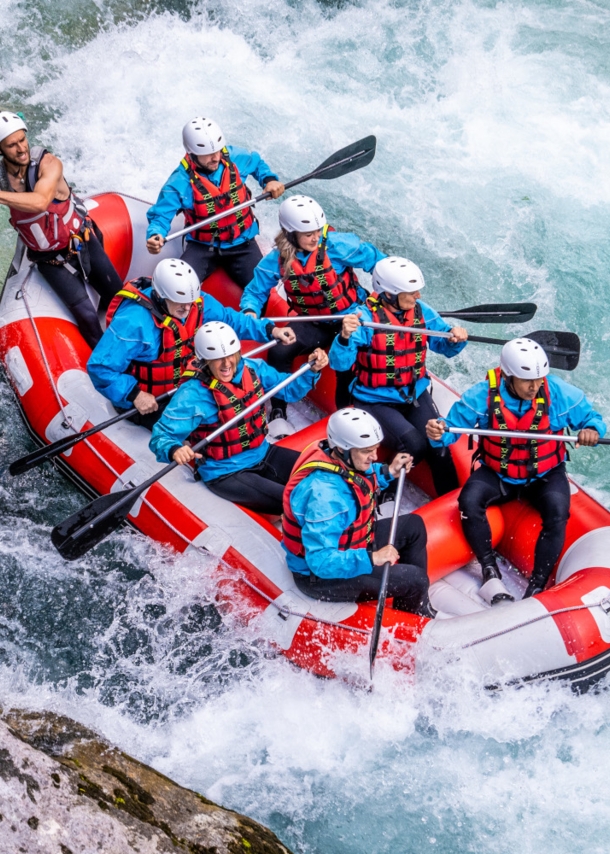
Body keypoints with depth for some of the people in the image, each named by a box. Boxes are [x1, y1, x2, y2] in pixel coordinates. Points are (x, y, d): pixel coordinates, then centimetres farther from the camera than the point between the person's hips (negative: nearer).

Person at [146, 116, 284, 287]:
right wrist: (155, 235, -40)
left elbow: (256, 162, 15)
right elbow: (161, 215, -18)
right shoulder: (180, 182, -18)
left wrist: (269, 179, -5)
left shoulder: (235, 157, -8)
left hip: (241, 243, 2)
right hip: (203, 246, -2)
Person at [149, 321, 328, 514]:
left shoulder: (253, 368, -4)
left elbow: (288, 390, 9)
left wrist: (311, 370, -8)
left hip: (263, 454, 7)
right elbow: (162, 436, -21)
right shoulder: (193, 394, -21)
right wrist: (175, 450, -44)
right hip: (225, 473, -7)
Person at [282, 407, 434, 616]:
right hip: (320, 575, -10)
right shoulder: (324, 494, -36)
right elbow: (321, 561, -36)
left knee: (413, 526, 17)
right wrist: (371, 558, -39)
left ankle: (418, 607, 28)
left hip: (349, 549, 10)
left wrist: (388, 472, 4)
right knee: (415, 579, -13)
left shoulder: (343, 459, -10)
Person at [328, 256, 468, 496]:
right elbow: (340, 364, -25)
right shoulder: (364, 317, -17)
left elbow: (445, 347, 8)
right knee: (415, 445, -25)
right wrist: (345, 337, -44)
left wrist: (456, 338, -15)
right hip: (377, 401, -4)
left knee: (438, 445, -15)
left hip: (415, 394, 5)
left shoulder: (421, 311, -2)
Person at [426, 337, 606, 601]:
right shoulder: (483, 395, -18)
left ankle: (538, 584, -16)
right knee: (469, 501, -25)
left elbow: (590, 416, -5)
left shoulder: (559, 392, -16)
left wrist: (591, 429, -30)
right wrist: (439, 432, -37)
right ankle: (490, 569, -9)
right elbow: (453, 423, -13)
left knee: (557, 512, -28)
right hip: (497, 474, 1)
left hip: (545, 475, 0)